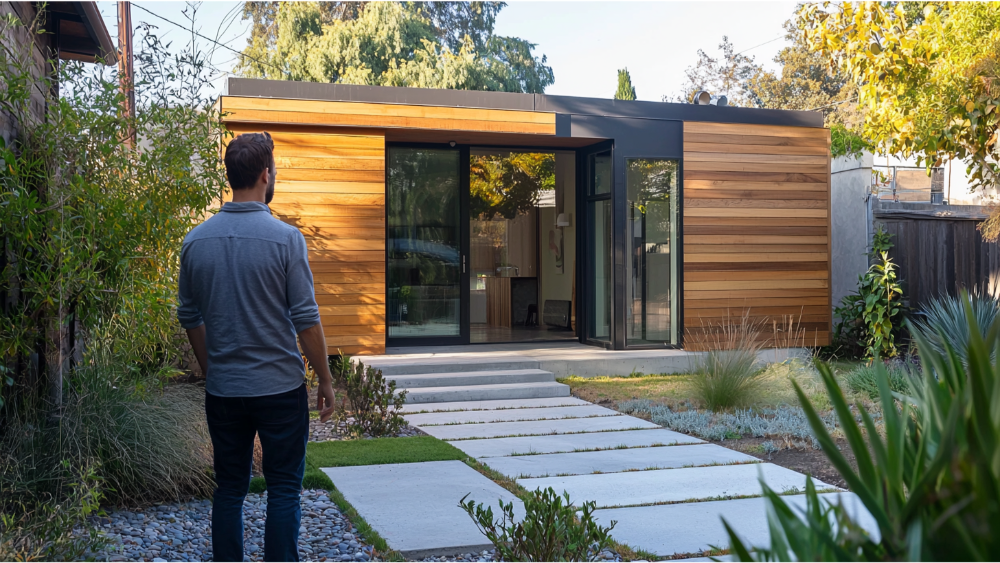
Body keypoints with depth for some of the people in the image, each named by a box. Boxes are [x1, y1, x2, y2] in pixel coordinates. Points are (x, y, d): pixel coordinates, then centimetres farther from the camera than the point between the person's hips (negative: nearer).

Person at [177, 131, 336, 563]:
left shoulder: (196, 240, 1)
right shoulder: (285, 238, -13)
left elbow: (189, 317, 9)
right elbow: (306, 320, -11)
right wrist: (325, 381, 0)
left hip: (223, 390, 4)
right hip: (280, 388, -4)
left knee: (229, 490, 13)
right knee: (283, 490, 6)